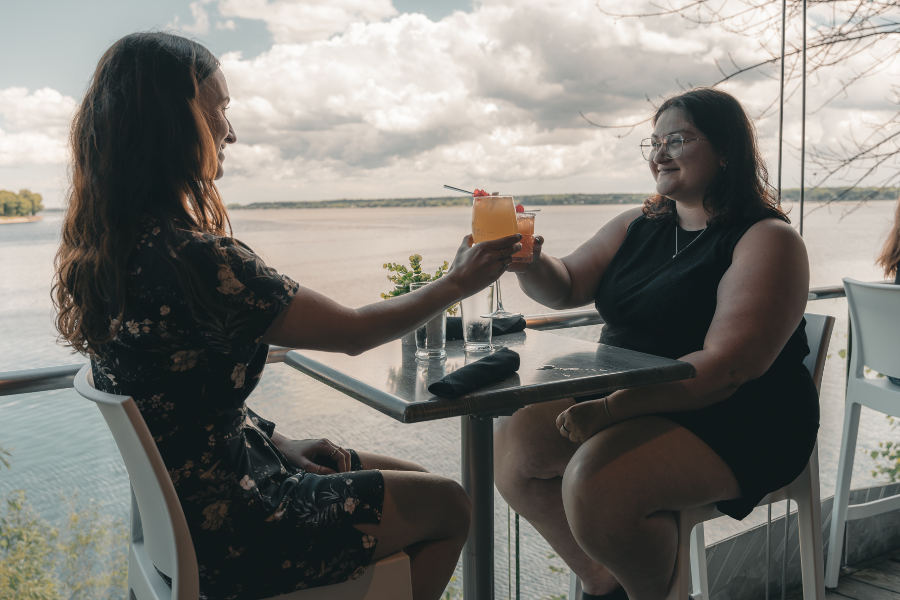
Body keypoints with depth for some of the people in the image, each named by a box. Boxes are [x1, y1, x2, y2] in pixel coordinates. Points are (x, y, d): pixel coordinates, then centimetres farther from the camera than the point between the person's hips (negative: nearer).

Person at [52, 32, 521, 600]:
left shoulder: (101, 251, 0)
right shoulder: (193, 259, -30)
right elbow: (354, 331, -19)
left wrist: (278, 442, 6)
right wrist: (457, 283, -4)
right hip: (224, 535, -9)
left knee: (414, 479, 19)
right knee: (449, 506, 8)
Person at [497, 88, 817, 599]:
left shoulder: (768, 240, -11)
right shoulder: (637, 227, 11)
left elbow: (728, 367, -22)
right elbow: (565, 288, 6)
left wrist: (613, 408, -29)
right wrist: (530, 264, -18)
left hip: (735, 423, -7)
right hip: (628, 404, 7)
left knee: (595, 484, -29)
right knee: (515, 441, -8)